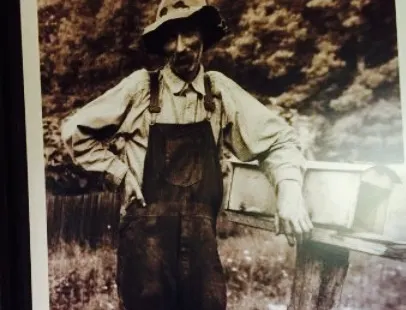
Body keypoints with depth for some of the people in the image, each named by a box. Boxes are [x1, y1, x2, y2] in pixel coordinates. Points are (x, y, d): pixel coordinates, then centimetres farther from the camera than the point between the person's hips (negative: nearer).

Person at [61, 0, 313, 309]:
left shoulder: (221, 91, 5)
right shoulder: (140, 87, 0)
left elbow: (277, 138, 8)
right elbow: (76, 130, 8)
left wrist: (289, 188, -9)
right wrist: (119, 171, 1)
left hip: (200, 232, 2)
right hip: (147, 230, -2)